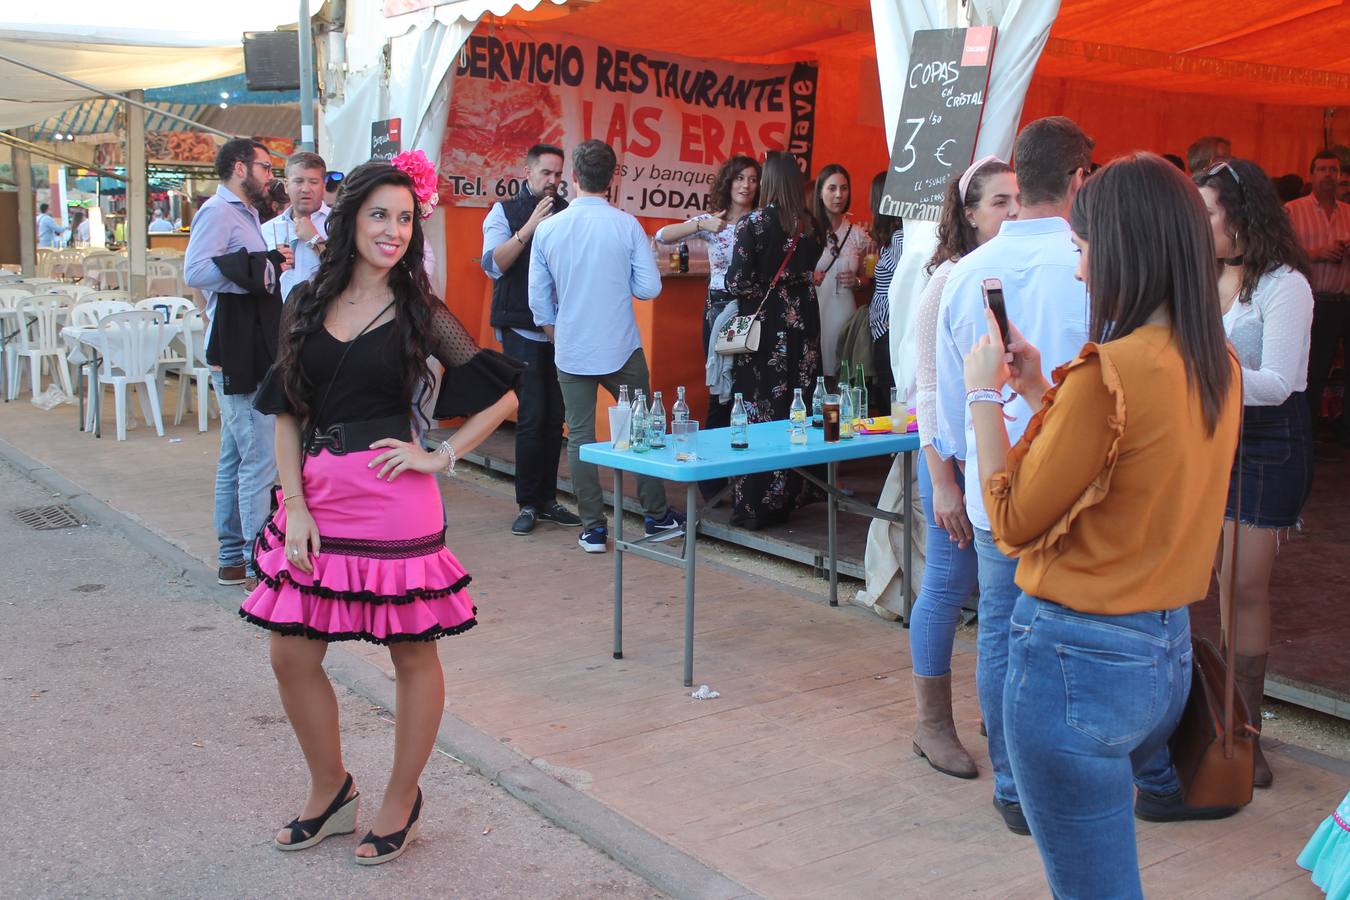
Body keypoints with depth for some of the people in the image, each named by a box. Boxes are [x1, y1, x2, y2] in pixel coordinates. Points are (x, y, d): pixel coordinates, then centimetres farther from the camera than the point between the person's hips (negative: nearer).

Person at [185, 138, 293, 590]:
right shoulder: (217, 212, -11)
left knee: (235, 459, 14)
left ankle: (233, 559, 22)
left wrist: (272, 264, 6)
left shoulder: (243, 213, 20)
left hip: (249, 353, 11)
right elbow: (195, 272, -24)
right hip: (237, 354, -11)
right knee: (260, 460, -9)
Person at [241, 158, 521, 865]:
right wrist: (295, 504, -4)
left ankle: (401, 803, 26)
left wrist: (441, 456, -6)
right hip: (314, 497, 4)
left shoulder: (419, 311, -1)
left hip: (393, 502, -4)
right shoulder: (308, 303, 7)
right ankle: (330, 792, 31)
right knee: (291, 655, 8)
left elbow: (501, 396, 2)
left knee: (413, 653, 7)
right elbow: (287, 413, 6)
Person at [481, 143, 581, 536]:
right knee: (533, 415, -8)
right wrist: (530, 227, -15)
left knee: (555, 416, 5)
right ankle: (527, 504, 3)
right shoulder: (505, 212, 4)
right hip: (522, 330, -3)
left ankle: (547, 499, 15)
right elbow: (493, 264, -9)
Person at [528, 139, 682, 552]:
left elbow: (538, 298, 4)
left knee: (579, 437, 8)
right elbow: (649, 288, -7)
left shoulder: (547, 228, -3)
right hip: (621, 349, -1)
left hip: (571, 352, 1)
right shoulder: (627, 225, -9)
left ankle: (593, 528, 11)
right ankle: (657, 516, 20)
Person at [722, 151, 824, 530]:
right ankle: (792, 495, 18)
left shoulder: (753, 224, -11)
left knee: (757, 407, 1)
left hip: (764, 327, -5)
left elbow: (737, 282, -13)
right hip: (803, 323, 5)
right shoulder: (811, 224, 3)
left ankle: (755, 503, 4)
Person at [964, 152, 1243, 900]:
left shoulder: (1109, 373, -21)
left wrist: (984, 396, -5)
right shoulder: (1218, 369, 4)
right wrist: (1039, 390, 12)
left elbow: (1015, 523, -14)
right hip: (1169, 651, 8)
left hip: (1078, 656, -8)